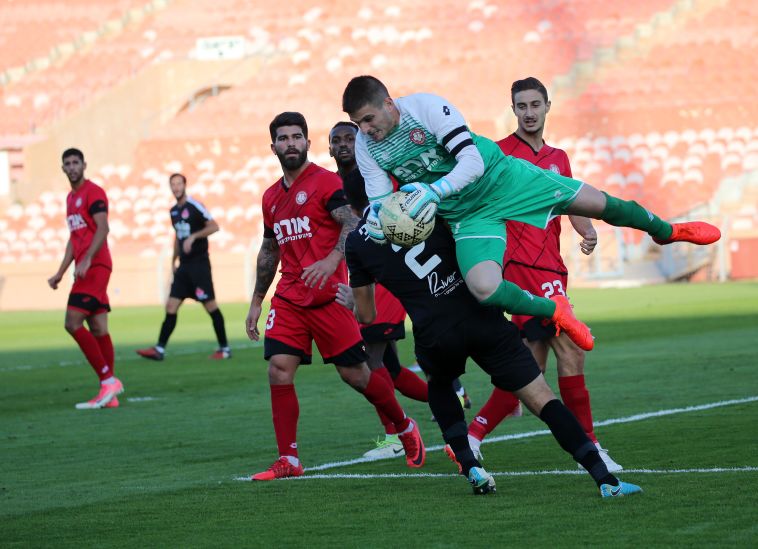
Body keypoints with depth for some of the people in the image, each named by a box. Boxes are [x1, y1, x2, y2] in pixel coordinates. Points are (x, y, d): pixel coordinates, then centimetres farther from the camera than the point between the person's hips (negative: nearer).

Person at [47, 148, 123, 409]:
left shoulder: (94, 192, -6)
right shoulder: (71, 198, 22)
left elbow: (102, 228, -18)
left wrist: (86, 260, -28)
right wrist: (60, 273, 23)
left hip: (95, 267, -9)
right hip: (85, 269, 9)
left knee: (73, 323, -16)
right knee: (98, 329, 5)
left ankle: (108, 380, -15)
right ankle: (109, 395, 4)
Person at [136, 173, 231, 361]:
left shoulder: (195, 206, -9)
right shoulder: (174, 211, 14)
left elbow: (214, 226, -15)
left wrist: (193, 237, -24)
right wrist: (174, 260, 20)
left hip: (199, 263, -7)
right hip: (184, 265, 7)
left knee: (210, 305, -3)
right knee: (171, 306, 1)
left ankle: (224, 349, 5)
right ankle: (160, 349, 0)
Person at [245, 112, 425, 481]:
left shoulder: (326, 182, -5)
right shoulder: (271, 197, 15)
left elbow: (353, 225, -17)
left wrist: (331, 260, -35)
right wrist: (256, 302, 24)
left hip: (328, 296, -5)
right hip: (288, 298, 6)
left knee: (354, 373, 0)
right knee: (278, 368, -10)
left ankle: (405, 429, 24)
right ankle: (288, 461, -7)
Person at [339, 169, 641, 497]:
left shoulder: (357, 243, 11)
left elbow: (367, 316, 19)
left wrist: (354, 302, 39)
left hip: (436, 335, 0)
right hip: (480, 315, 0)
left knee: (439, 384, 35)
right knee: (542, 399, 1)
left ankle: (471, 468, 19)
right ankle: (605, 479, -10)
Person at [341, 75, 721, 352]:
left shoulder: (426, 107, -24)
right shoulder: (366, 147, -9)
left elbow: (473, 161, -27)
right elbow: (379, 199, -3)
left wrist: (433, 191, -40)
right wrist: (377, 218, -27)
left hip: (502, 178, -3)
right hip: (467, 216, 3)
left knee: (596, 203, 4)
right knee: (483, 288, -24)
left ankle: (664, 230, 38)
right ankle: (553, 311, 7)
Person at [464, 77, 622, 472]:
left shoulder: (558, 158, 20)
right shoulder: (501, 152, -1)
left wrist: (588, 232, -4)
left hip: (550, 268, 8)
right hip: (523, 264, -8)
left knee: (532, 368, 5)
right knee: (570, 350, -13)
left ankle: (473, 436, 10)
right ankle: (589, 446, -8)